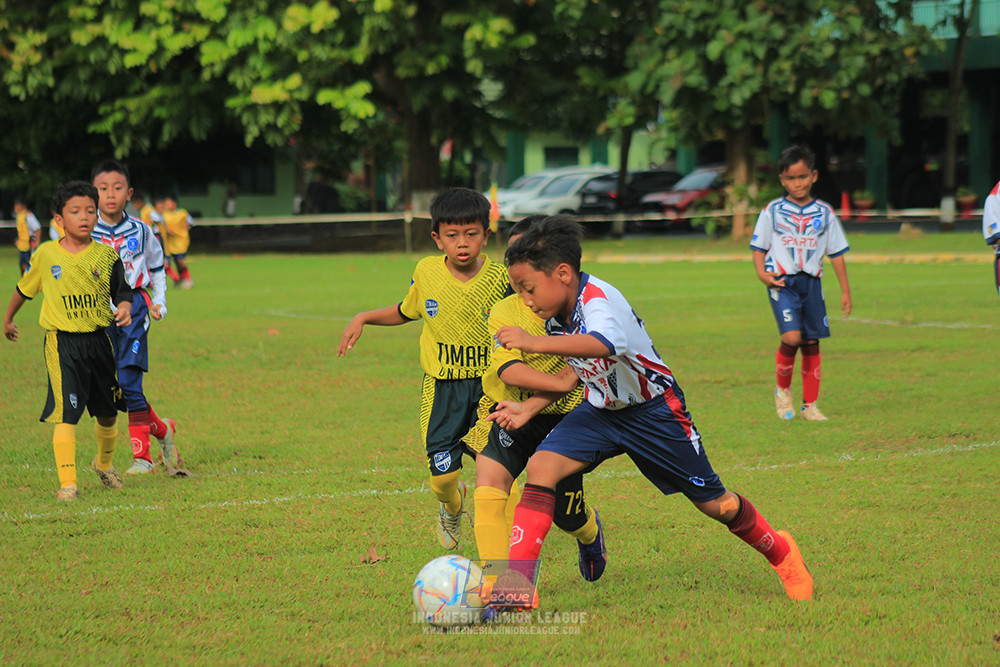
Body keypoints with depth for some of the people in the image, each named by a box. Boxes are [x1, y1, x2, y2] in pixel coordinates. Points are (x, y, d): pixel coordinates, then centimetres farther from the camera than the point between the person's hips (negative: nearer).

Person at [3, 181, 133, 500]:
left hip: (99, 341, 3)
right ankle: (67, 482, -15)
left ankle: (104, 463, 43)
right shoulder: (46, 255, -2)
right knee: (66, 413, -15)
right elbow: (24, 288, 14)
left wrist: (125, 307, -23)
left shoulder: (106, 256, -1)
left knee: (107, 412, 15)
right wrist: (8, 319, 26)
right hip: (62, 342, -3)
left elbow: (122, 292, 0)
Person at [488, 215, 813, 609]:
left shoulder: (598, 301, -31)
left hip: (654, 410, -7)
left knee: (713, 503, 7)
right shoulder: (557, 315, -6)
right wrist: (528, 408, -1)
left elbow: (604, 344, -56)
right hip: (601, 410, 7)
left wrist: (536, 344, -59)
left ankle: (780, 552, 36)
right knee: (541, 466, -17)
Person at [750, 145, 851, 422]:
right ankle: (782, 390, 4)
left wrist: (845, 290, 10)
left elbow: (836, 253, 12)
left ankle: (810, 405, 13)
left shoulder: (824, 213, 8)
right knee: (791, 337, -20)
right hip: (782, 282, -3)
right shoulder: (773, 211, 3)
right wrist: (762, 273, -11)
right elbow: (759, 247, 7)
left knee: (811, 342, 4)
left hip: (811, 282, 3)